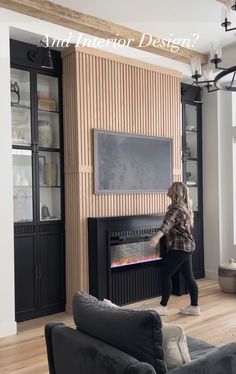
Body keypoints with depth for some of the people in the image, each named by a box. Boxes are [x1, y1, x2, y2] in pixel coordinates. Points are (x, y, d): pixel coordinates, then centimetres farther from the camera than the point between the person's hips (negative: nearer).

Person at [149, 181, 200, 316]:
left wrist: (157, 237, -51)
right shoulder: (183, 206, 14)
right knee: (189, 276, 12)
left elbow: (168, 223, -36)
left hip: (179, 247, -10)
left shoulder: (176, 208, -17)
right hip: (186, 246, 10)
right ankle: (194, 307, 17)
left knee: (165, 275, -3)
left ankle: (163, 307, 4)